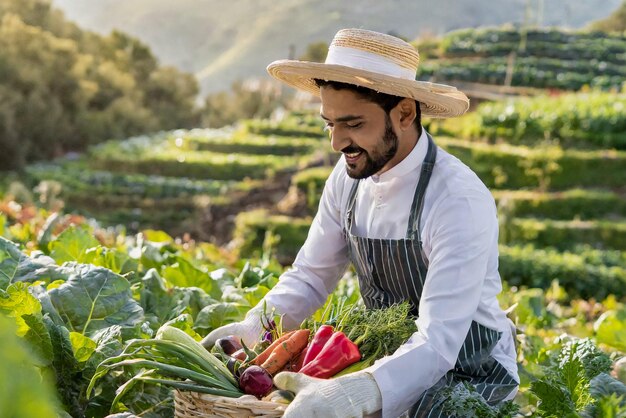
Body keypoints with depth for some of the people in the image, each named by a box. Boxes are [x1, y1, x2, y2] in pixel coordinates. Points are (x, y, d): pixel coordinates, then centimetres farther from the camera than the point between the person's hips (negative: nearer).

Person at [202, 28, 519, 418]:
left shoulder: (460, 202, -26)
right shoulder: (348, 177, -6)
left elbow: (438, 344, -32)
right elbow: (310, 277, 4)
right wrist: (250, 330, -14)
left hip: (471, 374, -5)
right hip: (393, 368, 6)